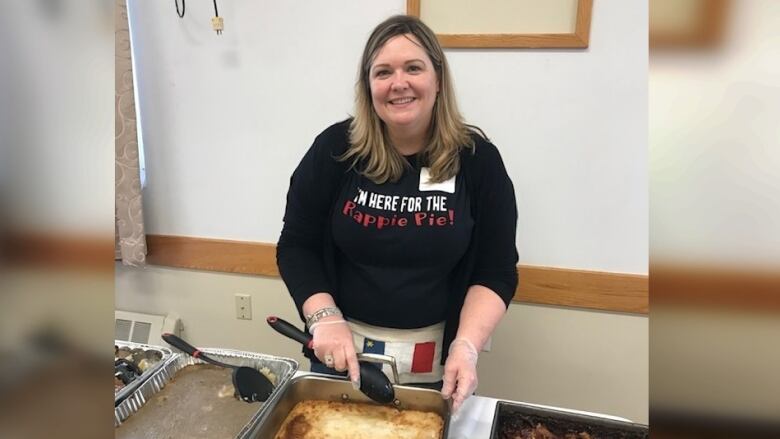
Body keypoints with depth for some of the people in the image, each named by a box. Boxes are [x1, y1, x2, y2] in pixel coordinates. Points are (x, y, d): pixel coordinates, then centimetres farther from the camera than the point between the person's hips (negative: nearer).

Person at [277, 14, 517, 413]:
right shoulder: (334, 150, -8)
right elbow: (296, 246, -3)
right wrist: (325, 318, -16)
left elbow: (496, 271, -6)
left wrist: (466, 345, -19)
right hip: (343, 349, 1)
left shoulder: (478, 160, -8)